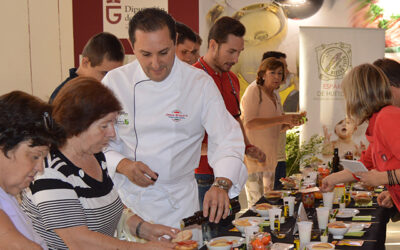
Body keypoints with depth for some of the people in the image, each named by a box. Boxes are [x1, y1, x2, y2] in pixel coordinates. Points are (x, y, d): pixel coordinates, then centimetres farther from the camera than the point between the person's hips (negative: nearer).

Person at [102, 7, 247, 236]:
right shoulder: (114, 81, -4)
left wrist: (222, 184, -32)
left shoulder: (200, 83, -7)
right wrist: (122, 165, -17)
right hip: (126, 198, 1)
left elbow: (227, 140, -15)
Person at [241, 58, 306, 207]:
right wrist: (282, 119, -23)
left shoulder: (274, 96, 17)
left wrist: (292, 122, 3)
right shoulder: (254, 91, -8)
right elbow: (249, 123, -21)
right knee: (256, 204, -9)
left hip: (270, 157, 9)